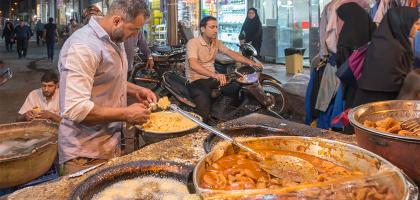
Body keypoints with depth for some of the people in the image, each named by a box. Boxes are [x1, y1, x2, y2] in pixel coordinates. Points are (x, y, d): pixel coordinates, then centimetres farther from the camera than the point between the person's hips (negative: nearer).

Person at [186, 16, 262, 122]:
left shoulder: (216, 43, 10)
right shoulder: (193, 43, -13)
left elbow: (231, 53, 8)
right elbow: (193, 64, -29)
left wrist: (249, 62, -9)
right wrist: (214, 75, -42)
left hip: (212, 78, 7)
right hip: (196, 80, -7)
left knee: (237, 88, -7)